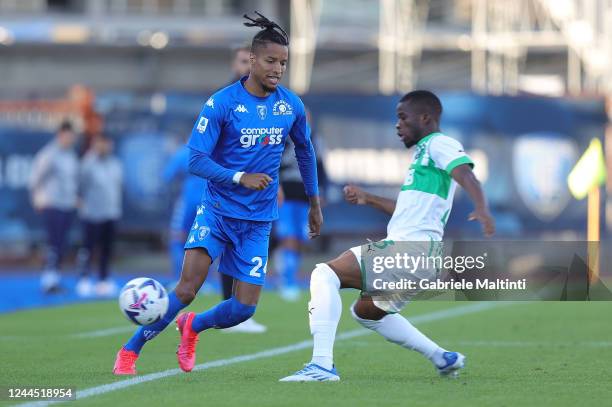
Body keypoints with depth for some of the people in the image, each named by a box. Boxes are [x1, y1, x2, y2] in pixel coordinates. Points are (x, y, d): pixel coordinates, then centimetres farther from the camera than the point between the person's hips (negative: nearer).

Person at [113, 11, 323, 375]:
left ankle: (193, 326, 28)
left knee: (244, 308, -4)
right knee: (187, 289, -19)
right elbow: (196, 160, -13)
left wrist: (315, 203, 23)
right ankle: (130, 352, -3)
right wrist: (240, 177, -26)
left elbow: (305, 151, 19)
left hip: (258, 221, 4)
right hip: (217, 209, -4)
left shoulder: (292, 106, 1)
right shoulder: (222, 103, -11)